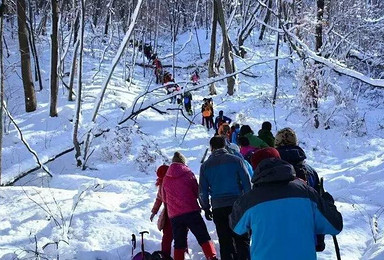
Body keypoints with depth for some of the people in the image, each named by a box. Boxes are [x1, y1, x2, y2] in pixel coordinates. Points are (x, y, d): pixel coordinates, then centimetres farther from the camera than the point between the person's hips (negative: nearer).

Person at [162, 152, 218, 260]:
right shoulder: (188, 173, -1)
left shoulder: (166, 179, 7)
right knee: (204, 238, 1)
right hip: (191, 211, -3)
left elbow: (164, 199, 16)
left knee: (179, 243, 10)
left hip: (174, 215, 3)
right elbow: (197, 192, 6)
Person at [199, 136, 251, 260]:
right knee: (242, 240, 4)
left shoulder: (205, 166, 5)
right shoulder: (236, 160, 0)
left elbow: (202, 191, 7)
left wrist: (206, 208, 18)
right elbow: (247, 184, -2)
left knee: (225, 242, 8)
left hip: (218, 208, 2)